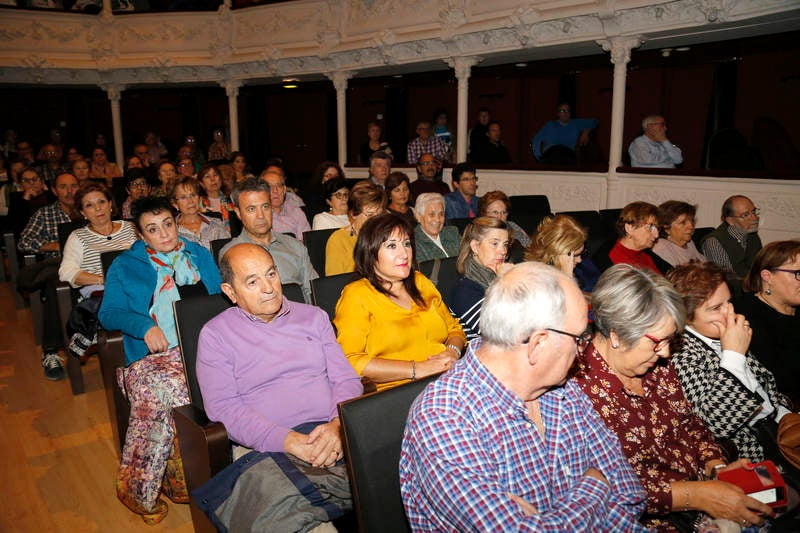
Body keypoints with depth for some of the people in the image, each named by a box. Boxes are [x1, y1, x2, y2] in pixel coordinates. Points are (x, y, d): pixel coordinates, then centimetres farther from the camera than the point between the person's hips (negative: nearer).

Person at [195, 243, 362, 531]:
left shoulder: (313, 316, 19)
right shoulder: (215, 334, 9)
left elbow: (347, 379, 13)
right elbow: (223, 408, -2)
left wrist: (338, 424, -10)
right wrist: (289, 441, -16)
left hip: (334, 436, 4)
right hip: (267, 448, -3)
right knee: (282, 505, -36)